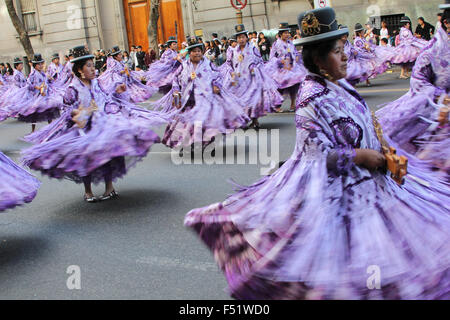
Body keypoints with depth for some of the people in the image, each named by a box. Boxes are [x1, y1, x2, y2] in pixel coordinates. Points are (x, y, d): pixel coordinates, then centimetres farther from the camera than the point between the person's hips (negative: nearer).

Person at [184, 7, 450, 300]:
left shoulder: (339, 85, 6)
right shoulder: (312, 99, -22)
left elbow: (364, 122, 19)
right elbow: (318, 154, -22)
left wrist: (380, 143, 3)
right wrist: (361, 155, -18)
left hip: (364, 176, 10)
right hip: (328, 183, -10)